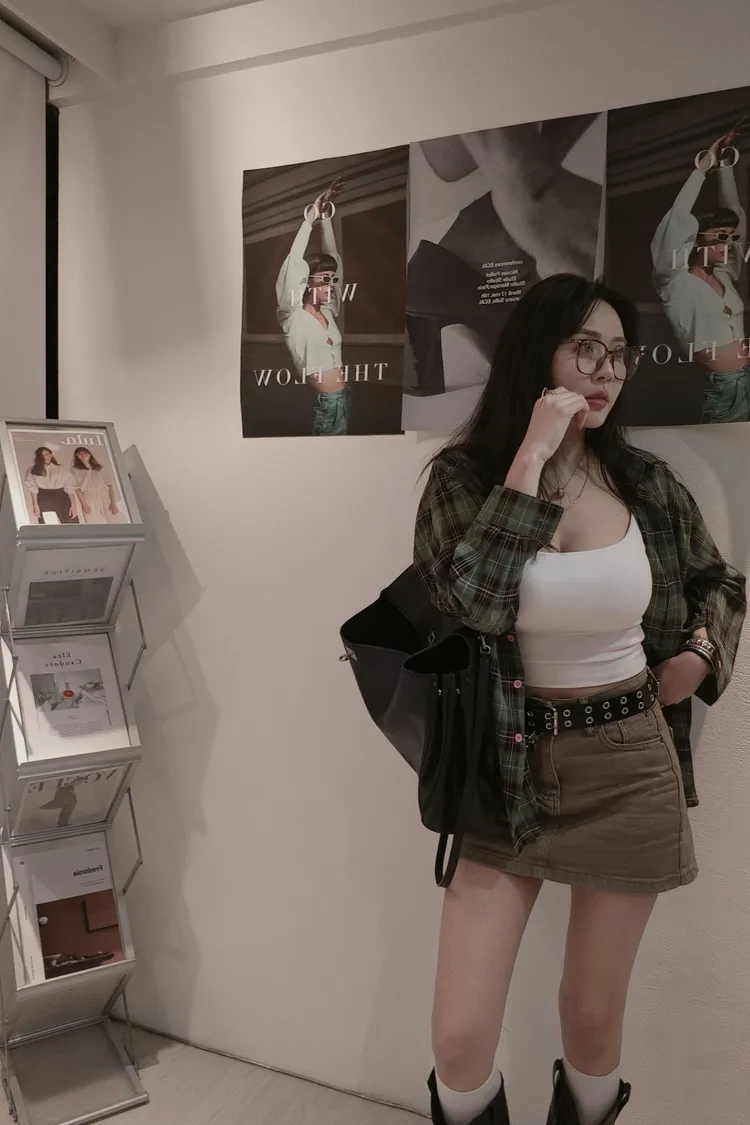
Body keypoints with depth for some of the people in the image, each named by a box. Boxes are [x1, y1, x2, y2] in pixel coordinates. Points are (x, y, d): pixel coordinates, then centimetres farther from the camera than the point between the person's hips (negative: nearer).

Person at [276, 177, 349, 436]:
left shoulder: (327, 311, 10)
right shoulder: (292, 316, -7)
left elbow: (332, 257, 14)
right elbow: (293, 266, -19)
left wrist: (325, 217, 8)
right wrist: (310, 219, -15)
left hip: (341, 399, 7)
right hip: (321, 403, -7)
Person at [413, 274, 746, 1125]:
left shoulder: (647, 483, 0)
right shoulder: (464, 478, -8)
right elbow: (466, 606, -26)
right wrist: (531, 458, -24)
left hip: (630, 768, 2)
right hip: (509, 771, -1)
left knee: (593, 1020, 16)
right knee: (459, 1039, 2)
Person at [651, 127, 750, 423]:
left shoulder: (724, 275, 15)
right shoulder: (677, 283, -4)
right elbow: (678, 219, -13)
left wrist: (724, 167, 15)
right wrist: (703, 167, -6)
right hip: (722, 388, -7)